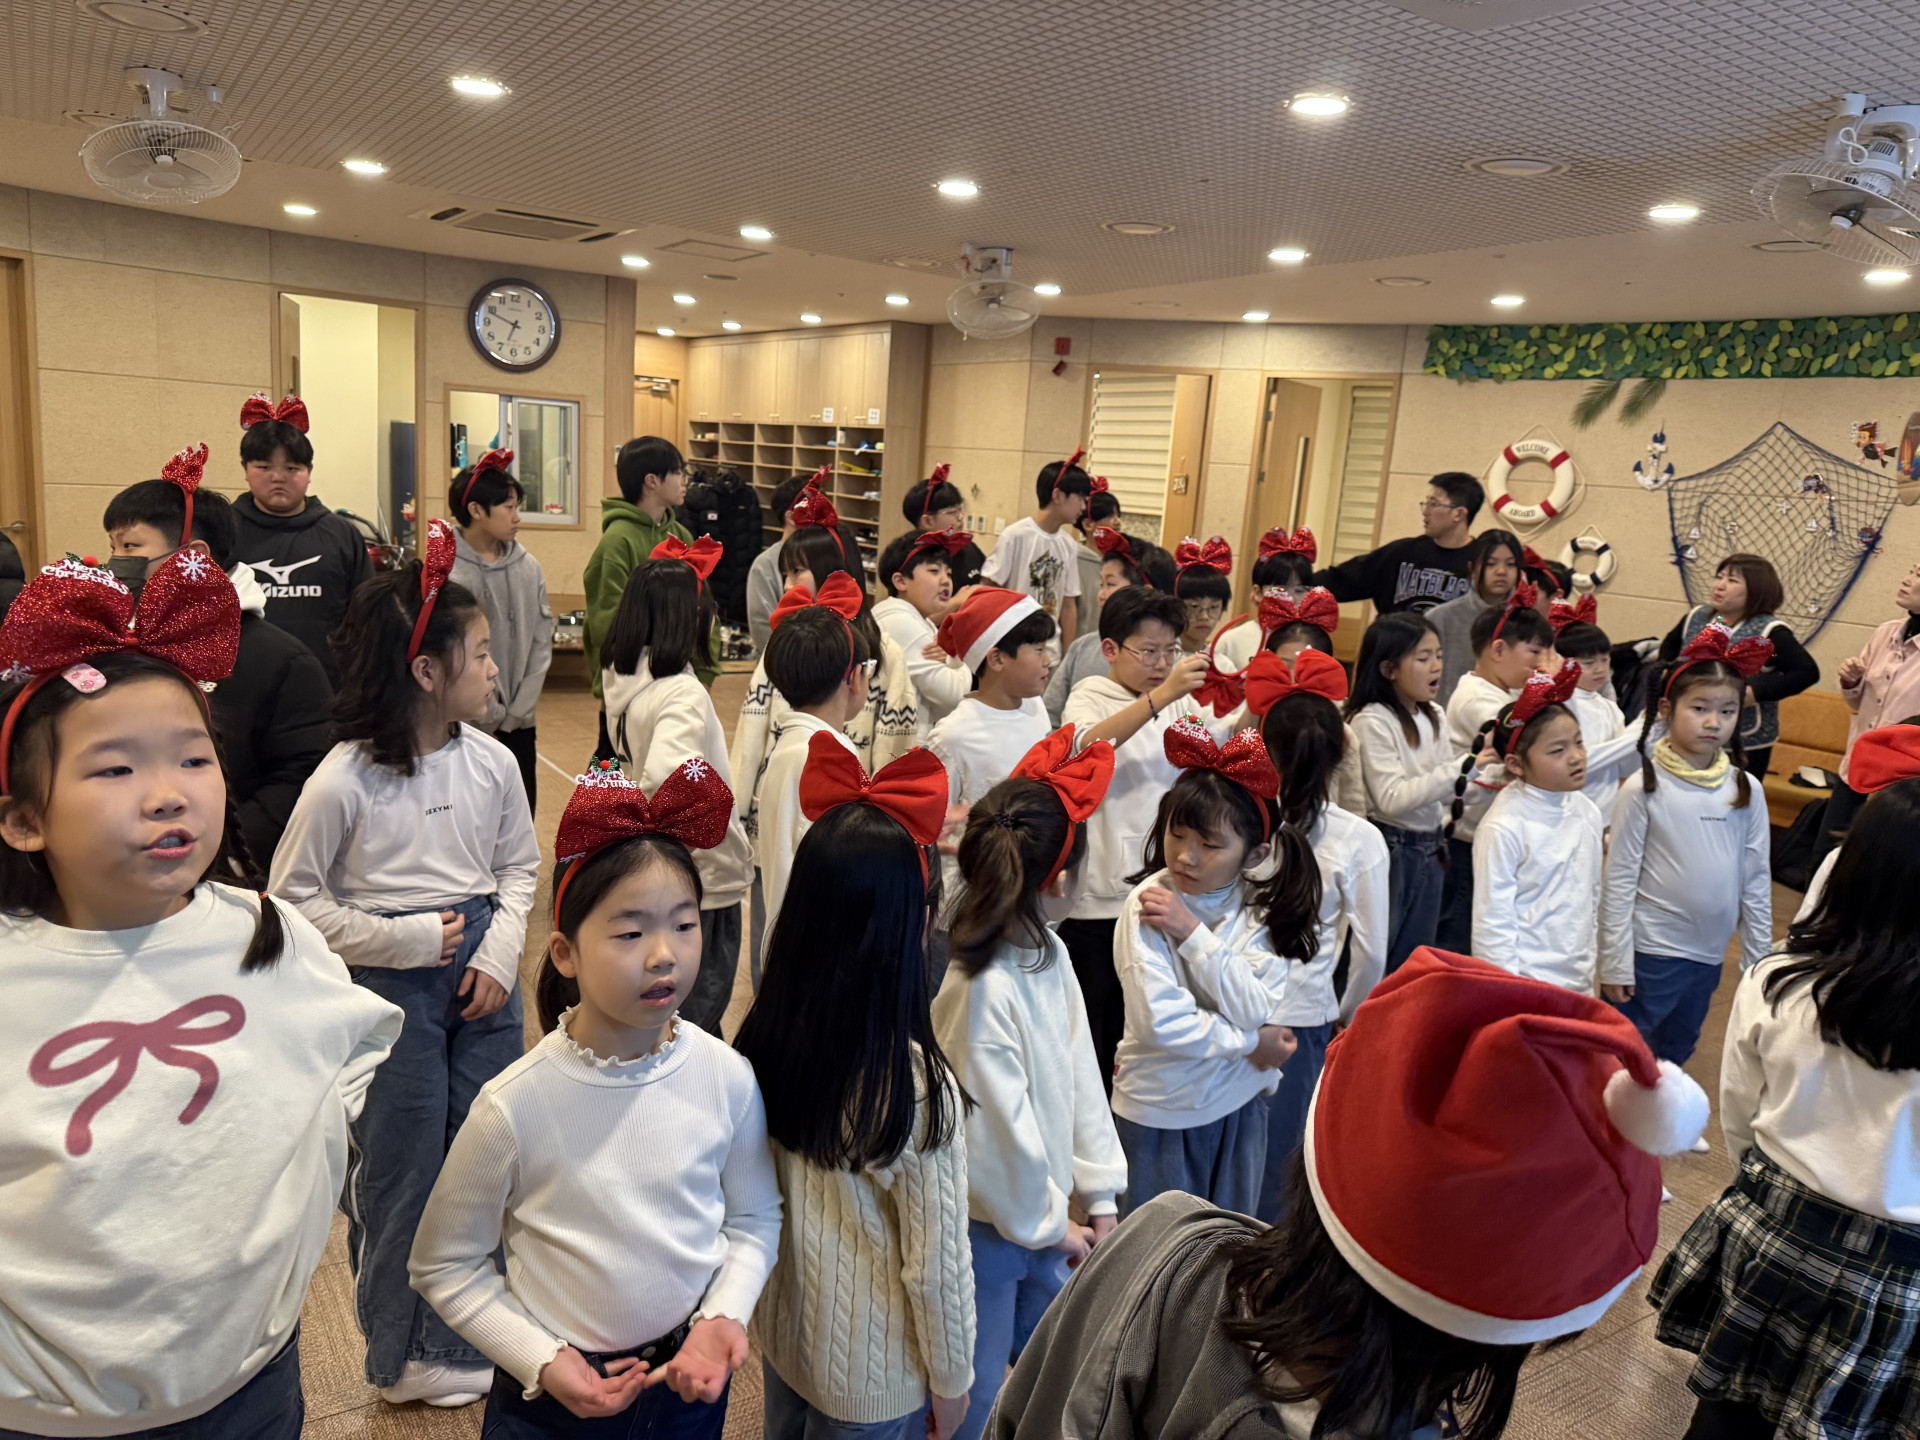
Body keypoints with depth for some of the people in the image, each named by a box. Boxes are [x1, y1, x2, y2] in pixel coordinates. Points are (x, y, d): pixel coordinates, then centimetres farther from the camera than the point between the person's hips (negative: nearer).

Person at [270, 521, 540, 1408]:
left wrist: (498, 956, -5)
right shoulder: (342, 783, -16)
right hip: (392, 983, -4)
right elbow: (292, 897, -8)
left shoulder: (491, 762, -3)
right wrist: (407, 941, -13)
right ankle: (405, 1355, 33)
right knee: (403, 1170, 10)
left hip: (481, 969, 4)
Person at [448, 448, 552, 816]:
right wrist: (492, 716, -9)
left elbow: (541, 641, 6)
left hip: (520, 723, 5)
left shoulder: (528, 567, 5)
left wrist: (518, 711, -1)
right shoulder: (448, 572, -11)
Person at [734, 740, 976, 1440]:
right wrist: (950, 1381, -4)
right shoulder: (918, 1084, -31)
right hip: (868, 1371, -4)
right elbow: (936, 1264, -20)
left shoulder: (761, 1039, -17)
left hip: (780, 1325, 4)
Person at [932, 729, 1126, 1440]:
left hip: (1046, 1216, 5)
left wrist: (1098, 1194, 3)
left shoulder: (1051, 954, -9)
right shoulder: (978, 987, -23)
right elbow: (999, 1124, -17)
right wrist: (1047, 1223, -5)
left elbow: (1080, 1074, -3)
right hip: (987, 1225, -5)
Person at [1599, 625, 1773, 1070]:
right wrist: (1615, 964, -10)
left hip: (1709, 954, 5)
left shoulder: (1746, 791, 0)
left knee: (1675, 1055, 21)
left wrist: (1758, 958, 7)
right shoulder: (1644, 788, -12)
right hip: (1651, 951, -5)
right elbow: (1618, 880, -10)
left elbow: (1757, 878, 7)